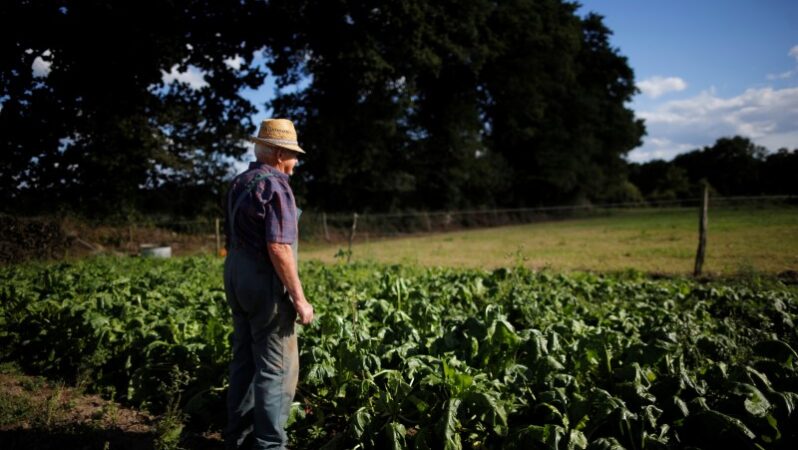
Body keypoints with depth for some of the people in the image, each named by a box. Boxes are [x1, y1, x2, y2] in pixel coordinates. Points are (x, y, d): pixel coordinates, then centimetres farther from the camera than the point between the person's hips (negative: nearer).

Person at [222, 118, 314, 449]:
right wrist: (299, 299, -19)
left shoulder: (238, 183, 12)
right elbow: (278, 249, -23)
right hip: (266, 285, -9)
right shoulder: (275, 186, -16)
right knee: (277, 369, -1)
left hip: (237, 279, 9)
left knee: (244, 360, 16)